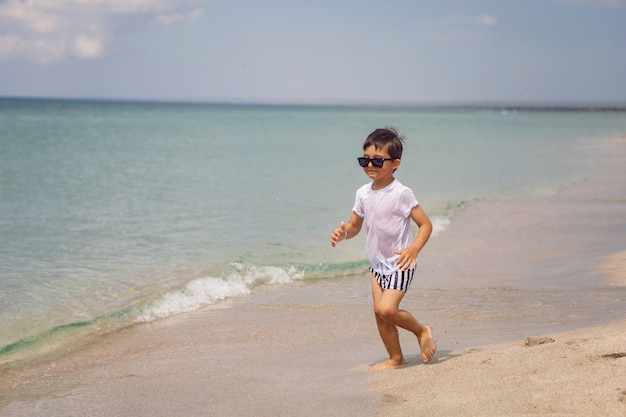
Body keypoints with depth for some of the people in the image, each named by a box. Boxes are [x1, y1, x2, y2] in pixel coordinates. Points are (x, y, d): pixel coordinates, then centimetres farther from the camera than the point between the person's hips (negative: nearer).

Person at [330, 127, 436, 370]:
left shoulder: (401, 194, -16)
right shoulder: (363, 194, 3)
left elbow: (425, 224, -14)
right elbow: (354, 226, 13)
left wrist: (413, 249, -30)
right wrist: (343, 233, -10)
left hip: (399, 264, -7)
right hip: (377, 263, 7)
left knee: (387, 309, -19)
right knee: (379, 311, 6)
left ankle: (421, 331, 7)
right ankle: (395, 358, 20)